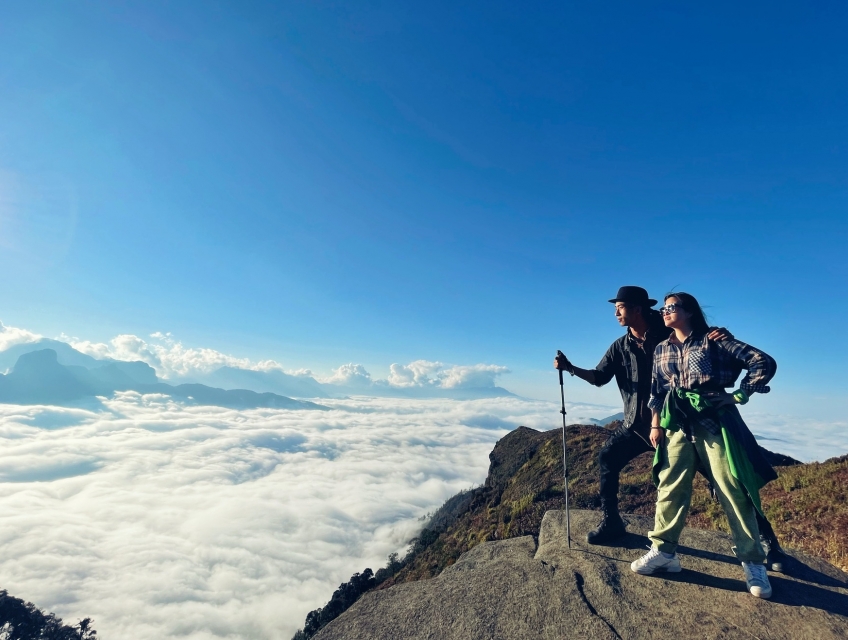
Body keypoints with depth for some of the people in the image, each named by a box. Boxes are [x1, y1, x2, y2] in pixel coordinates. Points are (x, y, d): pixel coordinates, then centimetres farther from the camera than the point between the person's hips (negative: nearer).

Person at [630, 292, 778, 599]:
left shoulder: (714, 341, -2)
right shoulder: (662, 349, 12)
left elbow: (764, 362, -3)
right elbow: (656, 391, 13)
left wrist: (740, 394, -7)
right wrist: (655, 424, 8)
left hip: (714, 421, -4)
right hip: (678, 425, 4)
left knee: (733, 491, 1)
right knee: (670, 487, 2)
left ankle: (753, 562, 17)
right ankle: (663, 551, 10)